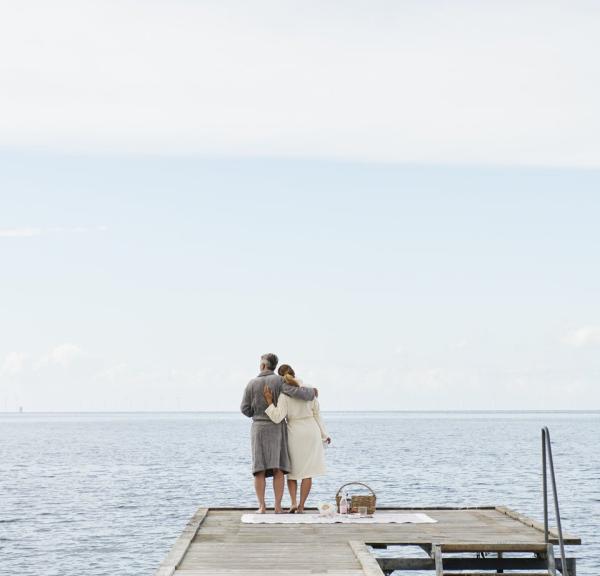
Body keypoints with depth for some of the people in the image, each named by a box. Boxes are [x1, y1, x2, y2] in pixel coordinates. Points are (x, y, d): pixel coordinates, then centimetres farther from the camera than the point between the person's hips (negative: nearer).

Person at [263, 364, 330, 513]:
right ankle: (301, 506, 4)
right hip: (311, 432, 2)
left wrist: (269, 401, -22)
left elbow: (277, 418, -24)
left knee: (292, 469, 15)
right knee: (307, 471, 7)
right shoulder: (309, 390, -4)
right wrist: (324, 434, 9)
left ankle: (293, 502, 1)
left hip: (294, 433, -2)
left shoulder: (284, 396, -15)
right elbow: (317, 413, 1)